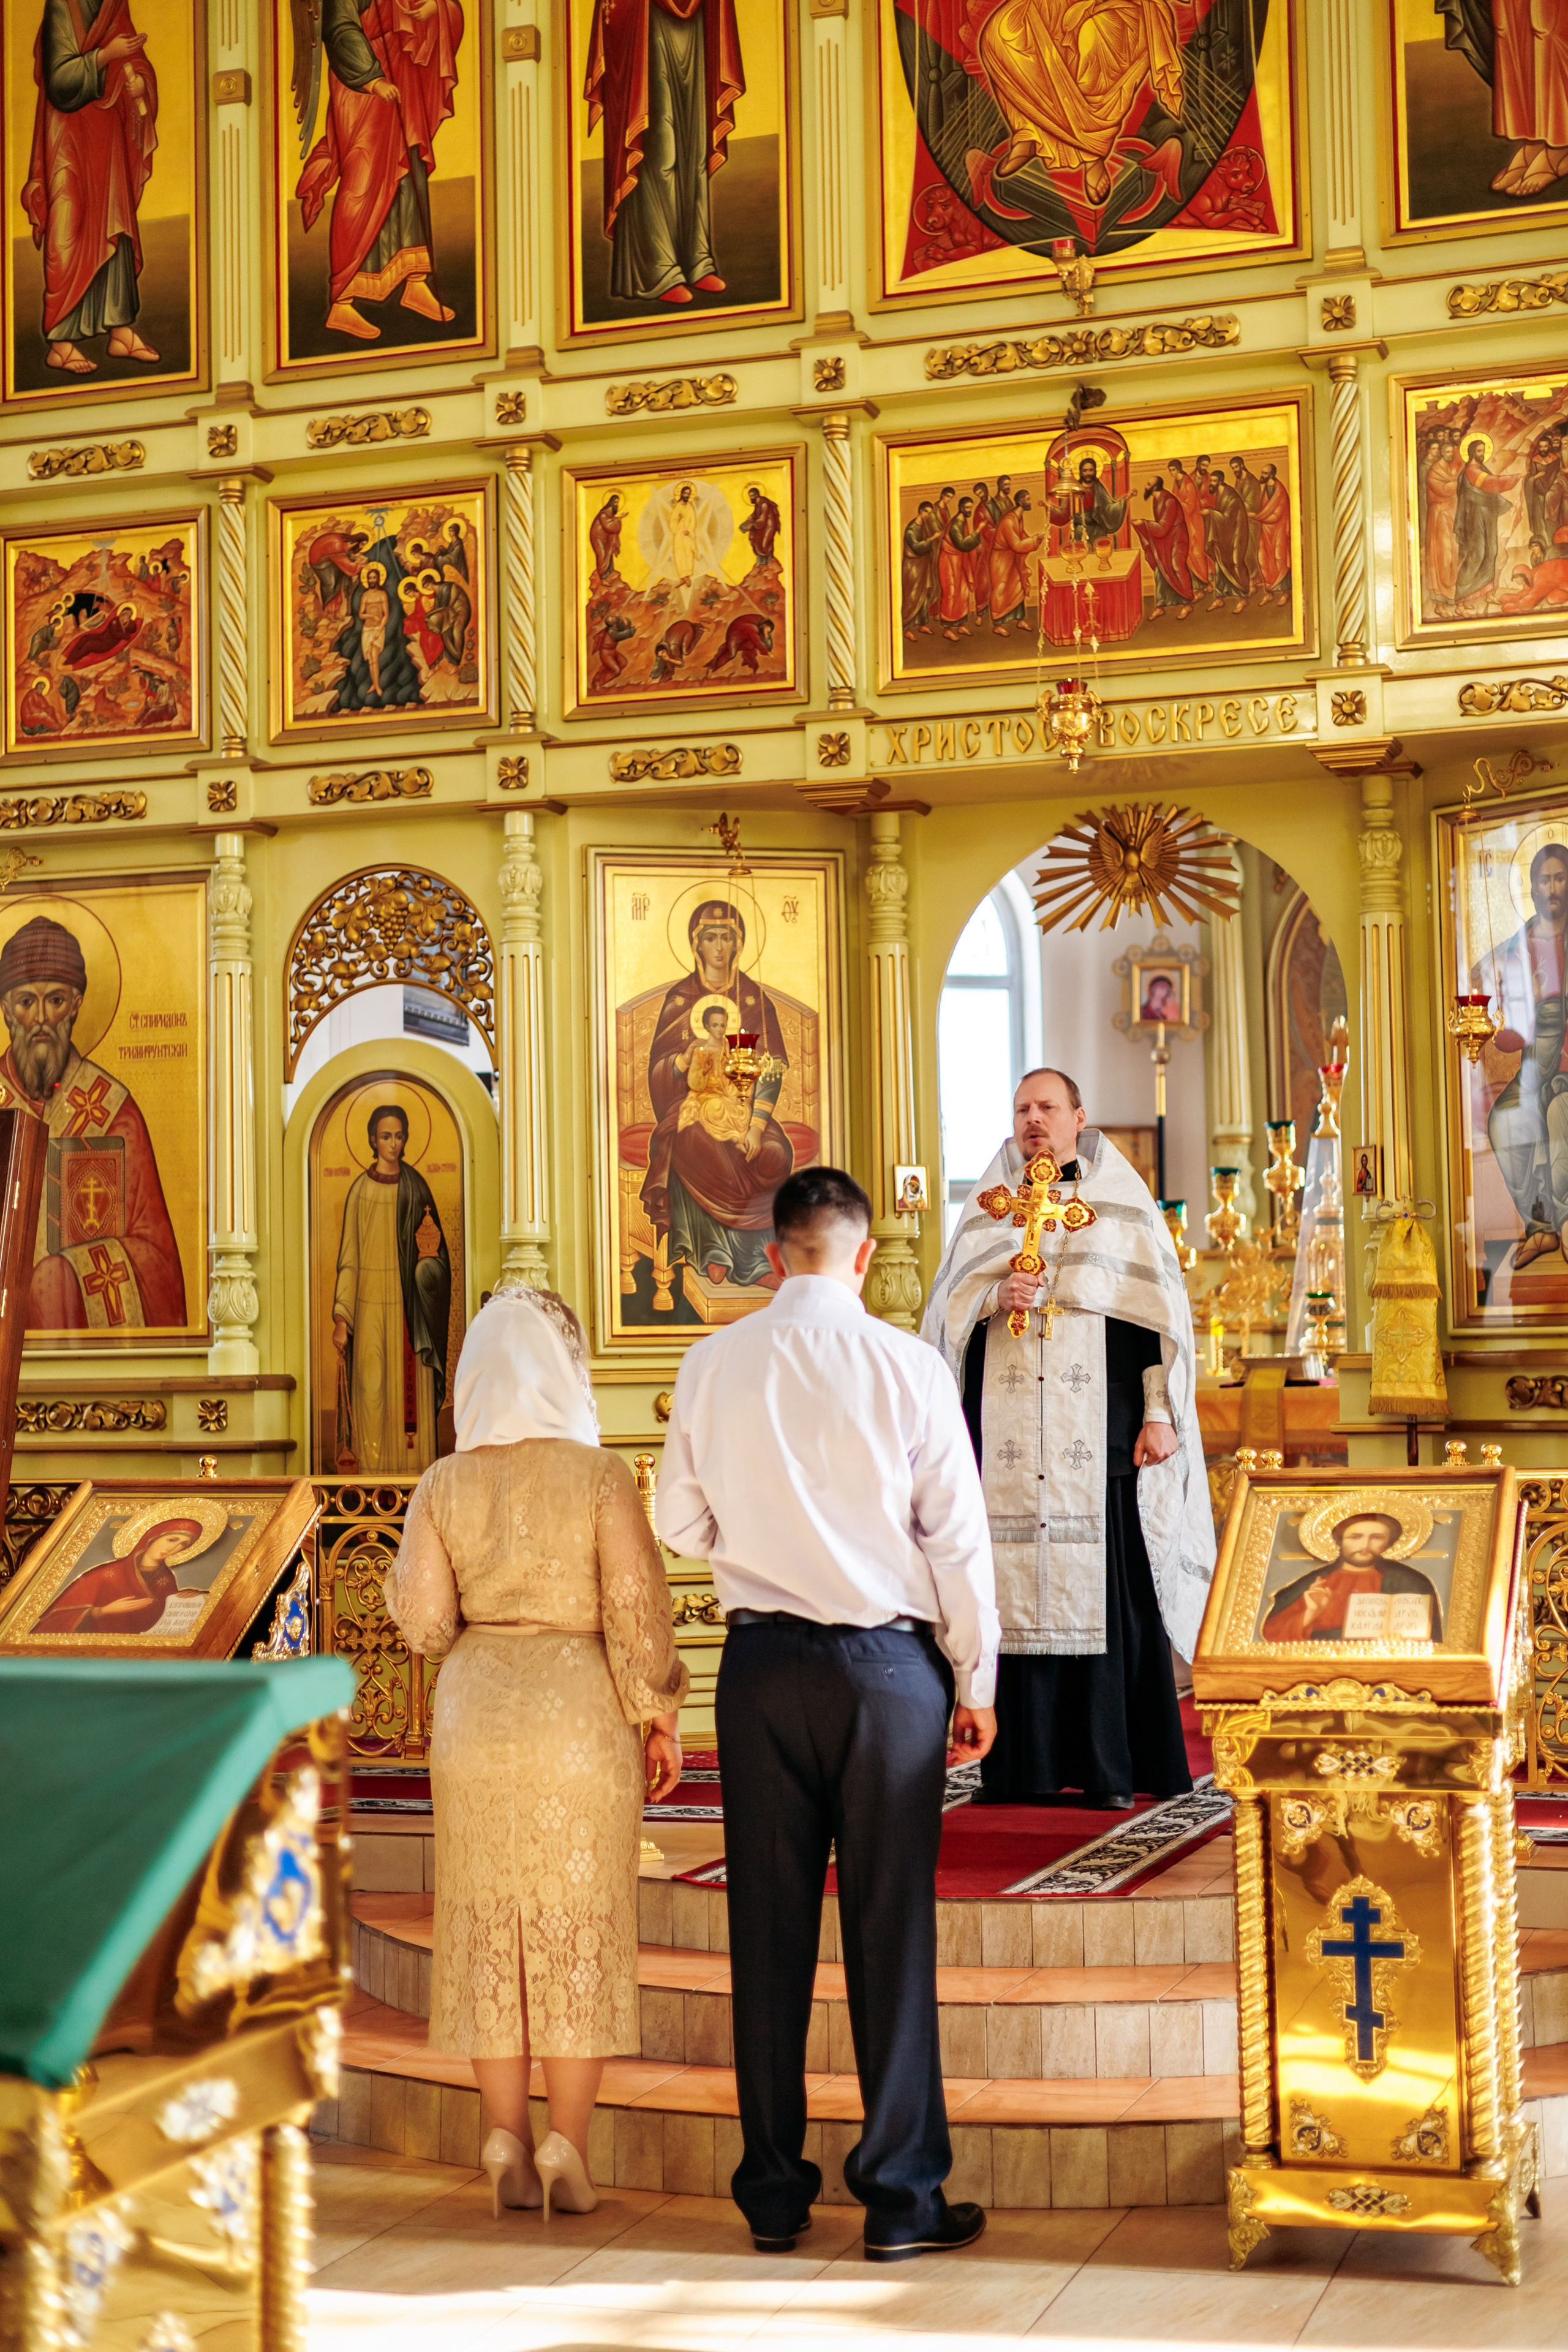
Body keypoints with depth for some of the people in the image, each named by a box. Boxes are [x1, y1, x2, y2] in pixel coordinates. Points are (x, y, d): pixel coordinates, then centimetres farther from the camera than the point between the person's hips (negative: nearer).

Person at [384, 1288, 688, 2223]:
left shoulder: (444, 1486, 0)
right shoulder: (599, 1475, -8)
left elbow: (423, 1625, -2)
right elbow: (637, 1610, -11)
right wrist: (660, 1716, 0)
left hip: (478, 1715, 3)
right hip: (581, 1715, -2)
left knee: (490, 1929, 10)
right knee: (579, 1929, 6)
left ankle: (509, 2146, 12)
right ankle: (568, 2148, 6)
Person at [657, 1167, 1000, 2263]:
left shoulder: (713, 1364, 0)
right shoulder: (904, 1363, -8)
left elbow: (682, 1525, 8)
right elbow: (956, 1534, -5)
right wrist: (977, 1680, 4)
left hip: (761, 1663, 2)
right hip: (886, 1659, -2)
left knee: (770, 1926, 9)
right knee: (890, 1928, 4)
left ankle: (775, 2193, 17)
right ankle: (902, 2198, 10)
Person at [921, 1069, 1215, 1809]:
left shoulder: (1122, 1207, 8)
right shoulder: (984, 1213, 15)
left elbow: (1162, 1309, 3)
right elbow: (946, 1310, 12)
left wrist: (1161, 1413, -6)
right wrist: (995, 1297, -9)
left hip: (1099, 1434, -2)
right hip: (1009, 1435, 2)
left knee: (1107, 1589, -5)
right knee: (1017, 1587, -1)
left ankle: (1110, 1766, 1)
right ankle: (1024, 1765, 4)